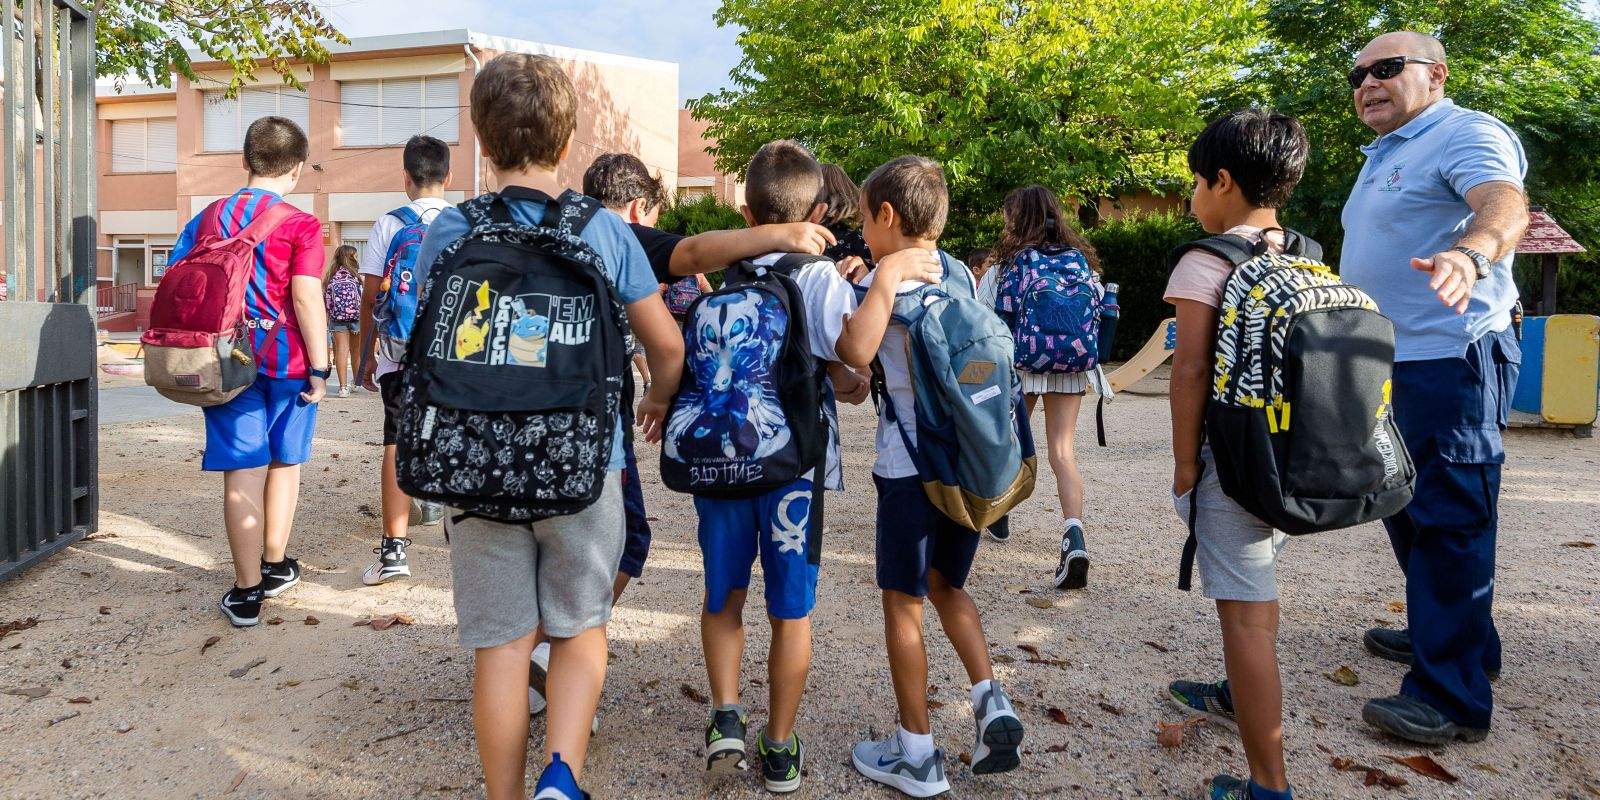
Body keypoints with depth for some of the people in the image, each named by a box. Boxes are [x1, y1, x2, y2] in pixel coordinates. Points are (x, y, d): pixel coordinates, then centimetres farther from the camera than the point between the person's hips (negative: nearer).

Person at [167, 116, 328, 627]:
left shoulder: (207, 218, 7)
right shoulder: (300, 225, -8)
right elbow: (306, 299, -15)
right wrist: (319, 368, -10)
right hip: (287, 362, -2)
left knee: (242, 473, 4)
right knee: (284, 463, 15)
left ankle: (247, 592, 8)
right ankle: (275, 566, 29)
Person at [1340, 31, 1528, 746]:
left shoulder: (1466, 134, -10)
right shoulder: (1383, 157, 20)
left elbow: (1505, 205, -31)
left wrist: (1471, 253, -51)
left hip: (1451, 359, -10)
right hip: (1390, 364, 10)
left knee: (1448, 522, -8)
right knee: (1407, 508, 19)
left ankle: (1451, 695, -3)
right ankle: (1439, 633, 35)